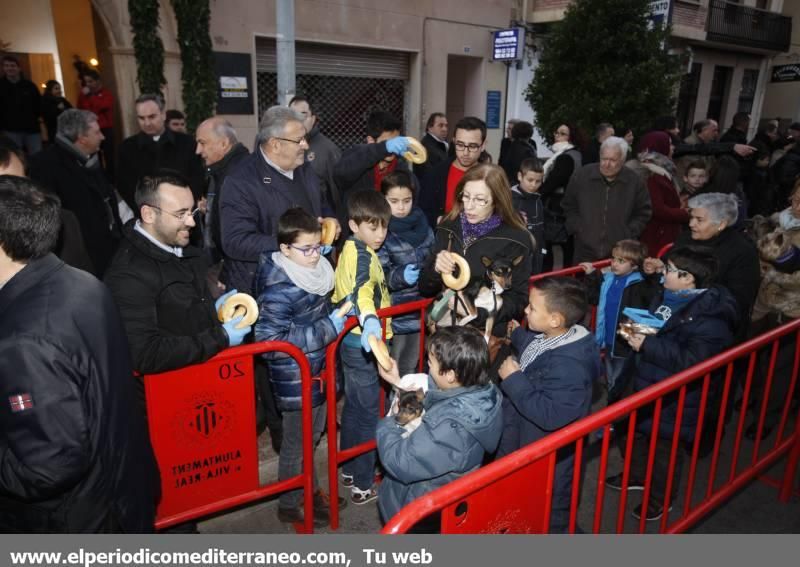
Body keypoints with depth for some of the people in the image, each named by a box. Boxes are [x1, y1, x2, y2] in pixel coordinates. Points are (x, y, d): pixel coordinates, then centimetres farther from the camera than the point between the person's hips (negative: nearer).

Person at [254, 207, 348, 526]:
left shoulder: (315, 270, 1)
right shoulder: (279, 288, -24)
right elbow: (268, 341, -28)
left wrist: (339, 312, 3)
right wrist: (327, 329, -26)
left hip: (319, 372, 8)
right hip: (296, 380, -8)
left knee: (313, 436, 23)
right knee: (296, 443, 10)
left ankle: (311, 492, 44)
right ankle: (289, 506, 32)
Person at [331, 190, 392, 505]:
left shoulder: (349, 249, 9)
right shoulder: (363, 254, -20)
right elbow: (362, 290, -40)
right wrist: (370, 321, -57)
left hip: (351, 340, 10)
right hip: (363, 343, -10)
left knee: (353, 406, 20)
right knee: (369, 413, 1)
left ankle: (349, 469, 36)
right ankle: (363, 485, 13)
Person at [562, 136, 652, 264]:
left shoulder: (634, 181, 0)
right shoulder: (582, 175, 0)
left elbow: (643, 213, 11)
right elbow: (568, 207, 11)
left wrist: (629, 233, 0)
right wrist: (577, 228, 0)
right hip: (585, 250, 0)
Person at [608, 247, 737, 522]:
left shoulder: (710, 316, -26)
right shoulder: (666, 297, 2)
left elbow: (692, 361, -33)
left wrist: (648, 345, -32)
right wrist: (636, 329, -3)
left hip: (674, 399, -8)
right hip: (645, 385, 9)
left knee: (664, 448, 12)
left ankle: (660, 499, 36)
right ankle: (637, 476, 50)